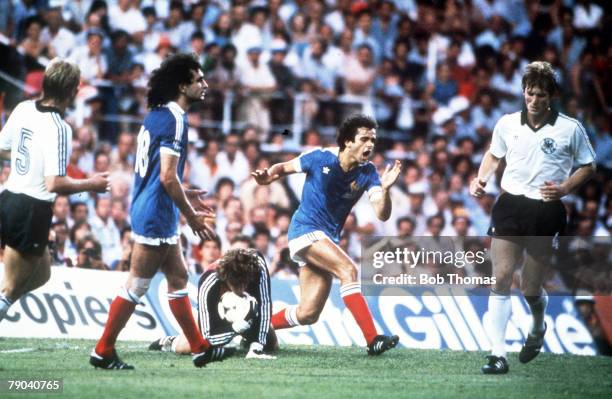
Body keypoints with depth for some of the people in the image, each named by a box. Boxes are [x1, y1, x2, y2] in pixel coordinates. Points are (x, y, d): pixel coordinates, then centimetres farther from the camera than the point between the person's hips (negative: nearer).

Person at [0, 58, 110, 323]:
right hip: (32, 212, -8)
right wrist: (91, 184, -9)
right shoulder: (59, 129, -20)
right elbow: (55, 184, -25)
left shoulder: (23, 109, 2)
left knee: (41, 273, 25)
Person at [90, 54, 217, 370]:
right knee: (137, 285, -3)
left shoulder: (158, 115, 12)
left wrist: (184, 195, 19)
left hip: (149, 210, 10)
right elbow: (168, 177, -21)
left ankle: (200, 349, 21)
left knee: (178, 278, 14)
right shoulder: (174, 119, -17)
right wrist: (191, 215, -12)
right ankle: (103, 352, 4)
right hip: (156, 216, -10)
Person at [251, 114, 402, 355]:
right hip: (305, 230, -6)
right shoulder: (321, 159, -10)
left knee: (307, 314, 5)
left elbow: (382, 214, -13)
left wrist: (385, 189, -33)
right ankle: (372, 340, -34)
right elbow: (283, 167, 5)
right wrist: (269, 175, -18)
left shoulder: (367, 173, -2)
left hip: (328, 239, 6)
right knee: (348, 270, -27)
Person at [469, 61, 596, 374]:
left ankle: (538, 329, 37)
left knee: (530, 288, 2)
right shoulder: (507, 123, 4)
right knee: (501, 280, -9)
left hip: (546, 211, -2)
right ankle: (498, 354, -7)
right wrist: (481, 179, 4)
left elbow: (587, 166, 7)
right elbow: (494, 155, 22)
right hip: (509, 206, 2)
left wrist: (564, 188, -9)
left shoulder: (570, 129, -3)